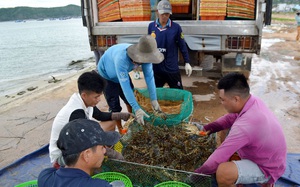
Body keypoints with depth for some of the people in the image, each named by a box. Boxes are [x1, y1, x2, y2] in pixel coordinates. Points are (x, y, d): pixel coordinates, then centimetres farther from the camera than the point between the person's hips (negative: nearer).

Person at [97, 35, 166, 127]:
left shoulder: (144, 56, -28)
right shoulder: (121, 58, -46)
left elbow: (149, 77, -26)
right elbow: (125, 85, -45)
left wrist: (154, 99, -30)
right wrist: (137, 109, -46)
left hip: (123, 73, 6)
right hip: (107, 75, -6)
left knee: (131, 99, 13)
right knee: (115, 107, -5)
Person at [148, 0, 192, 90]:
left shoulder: (176, 27, -8)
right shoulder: (151, 26, -1)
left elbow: (182, 46, -2)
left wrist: (187, 63, -2)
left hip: (172, 68, -2)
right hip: (155, 68, 3)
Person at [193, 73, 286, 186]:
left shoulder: (245, 125, -38)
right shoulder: (252, 101, -12)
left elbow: (217, 160, -31)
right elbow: (229, 118, 4)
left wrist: (197, 173, -17)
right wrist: (204, 130, -5)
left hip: (266, 169, -9)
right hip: (267, 158, 9)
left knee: (223, 171, -32)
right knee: (223, 130, 10)